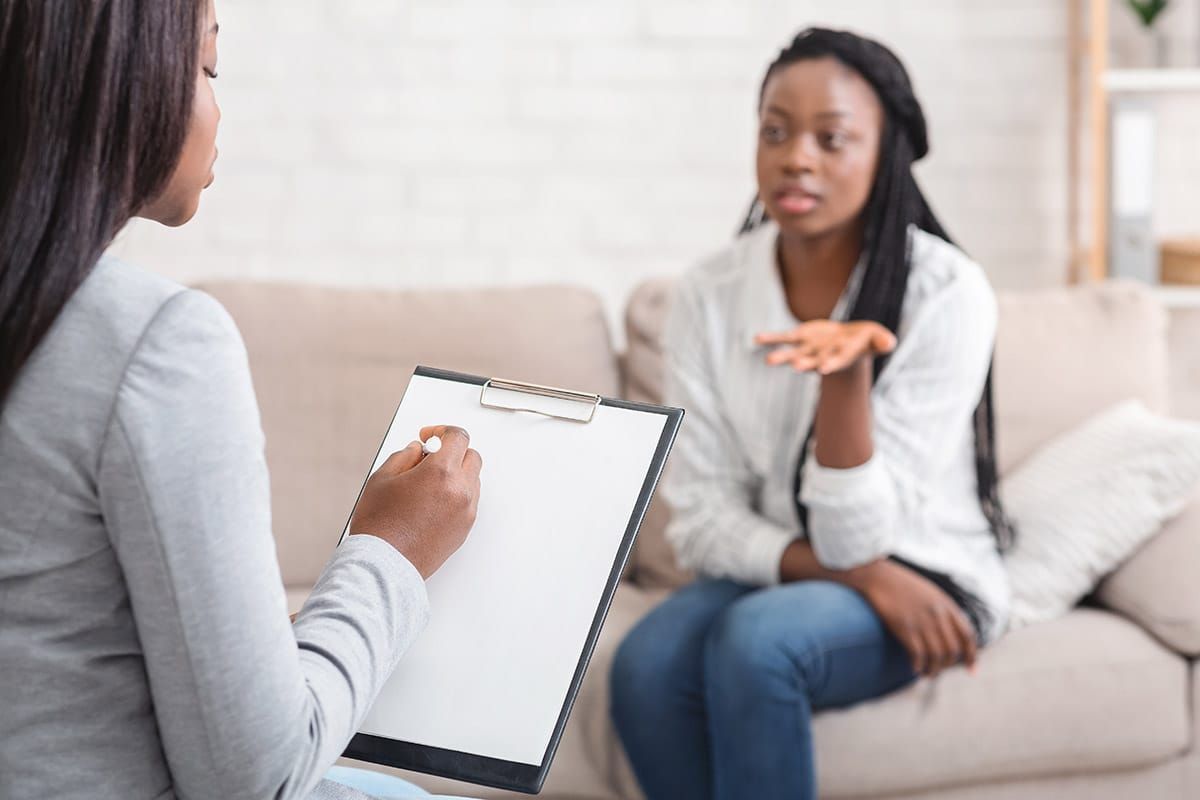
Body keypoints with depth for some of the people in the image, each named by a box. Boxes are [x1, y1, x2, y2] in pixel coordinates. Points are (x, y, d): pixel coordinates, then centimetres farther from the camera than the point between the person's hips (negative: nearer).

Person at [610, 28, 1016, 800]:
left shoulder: (947, 292, -17)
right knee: (646, 665, -28)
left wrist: (846, 377, -36)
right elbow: (702, 519, -5)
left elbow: (859, 537, -20)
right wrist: (859, 576, -19)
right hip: (774, 574, 3)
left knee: (757, 640, -33)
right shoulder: (710, 293, -6)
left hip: (925, 579, -3)